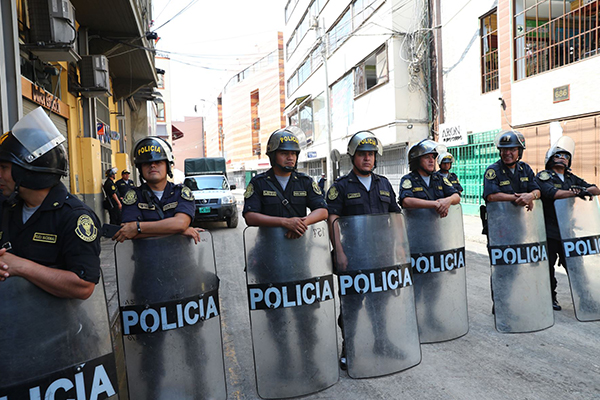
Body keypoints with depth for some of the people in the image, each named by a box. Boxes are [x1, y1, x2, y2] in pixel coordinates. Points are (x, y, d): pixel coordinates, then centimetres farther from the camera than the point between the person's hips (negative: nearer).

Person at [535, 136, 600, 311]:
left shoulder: (572, 178, 18)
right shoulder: (542, 176, -1)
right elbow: (552, 193, -19)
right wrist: (577, 192, -23)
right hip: (549, 231, -5)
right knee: (548, 265, 3)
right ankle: (550, 297, 14)